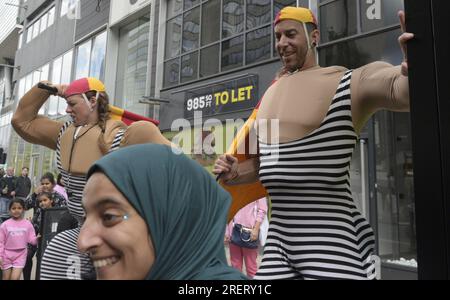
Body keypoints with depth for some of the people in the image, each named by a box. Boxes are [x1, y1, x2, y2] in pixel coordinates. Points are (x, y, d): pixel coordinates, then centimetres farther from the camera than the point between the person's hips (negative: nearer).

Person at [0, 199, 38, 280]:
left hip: (20, 255, -1)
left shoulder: (28, 224, -3)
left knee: (15, 278, -8)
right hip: (7, 255, 1)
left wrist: (36, 239, -25)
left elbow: (31, 239, -4)